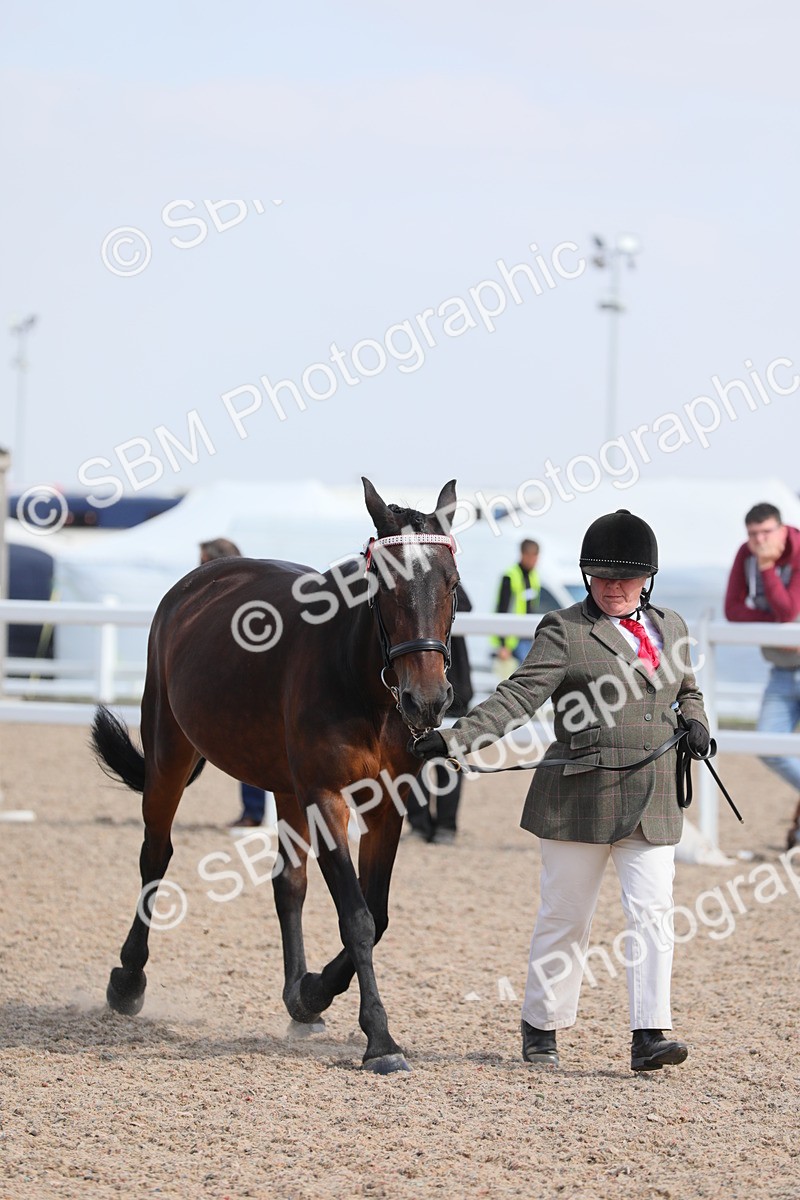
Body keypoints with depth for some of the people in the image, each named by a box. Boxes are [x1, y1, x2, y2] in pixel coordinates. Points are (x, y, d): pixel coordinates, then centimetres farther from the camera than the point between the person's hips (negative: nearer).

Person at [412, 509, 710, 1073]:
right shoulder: (565, 631, -4)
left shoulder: (670, 625, 13)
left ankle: (649, 1036, -7)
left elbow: (688, 690, 28)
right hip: (580, 795, -4)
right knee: (565, 917, 5)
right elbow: (520, 697, -13)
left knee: (653, 912, -6)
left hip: (653, 802, 4)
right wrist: (455, 738, -26)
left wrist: (695, 721, 5)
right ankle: (540, 1028, 20)